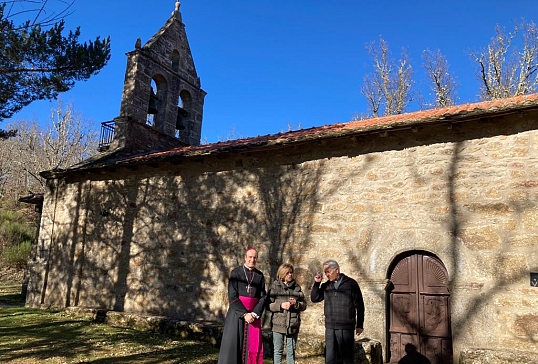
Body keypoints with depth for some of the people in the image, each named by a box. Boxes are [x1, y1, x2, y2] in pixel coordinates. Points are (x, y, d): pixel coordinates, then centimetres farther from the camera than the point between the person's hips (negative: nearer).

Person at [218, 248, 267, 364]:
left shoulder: (260, 275, 6)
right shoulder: (236, 273, -2)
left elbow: (263, 297, 3)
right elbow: (232, 296, -8)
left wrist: (254, 314, -11)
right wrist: (244, 314, -15)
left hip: (254, 314, 3)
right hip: (237, 313, -2)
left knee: (253, 345, 1)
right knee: (233, 344, -3)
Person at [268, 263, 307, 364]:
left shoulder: (297, 287, 8)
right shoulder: (275, 286, 0)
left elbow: (304, 305, 8)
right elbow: (269, 305, -3)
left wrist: (296, 303, -11)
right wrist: (280, 305, -17)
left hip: (293, 325, 2)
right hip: (278, 324, -2)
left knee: (291, 351, 12)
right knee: (278, 350, 6)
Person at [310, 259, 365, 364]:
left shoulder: (351, 283, -1)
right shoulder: (326, 286, 10)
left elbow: (359, 305, 0)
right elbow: (314, 298, 11)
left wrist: (359, 325, -1)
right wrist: (316, 283, -2)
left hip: (347, 328, -3)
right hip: (330, 328, 4)